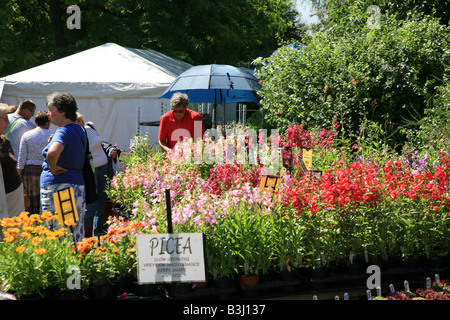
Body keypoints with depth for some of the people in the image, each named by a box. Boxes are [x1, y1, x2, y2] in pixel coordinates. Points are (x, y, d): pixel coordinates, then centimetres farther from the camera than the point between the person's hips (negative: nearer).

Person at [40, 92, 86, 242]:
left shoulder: (64, 131, -14)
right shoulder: (79, 129, 14)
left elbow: (53, 152, -35)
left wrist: (53, 168, -17)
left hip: (57, 187, -9)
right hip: (78, 186, 9)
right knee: (76, 235, 10)